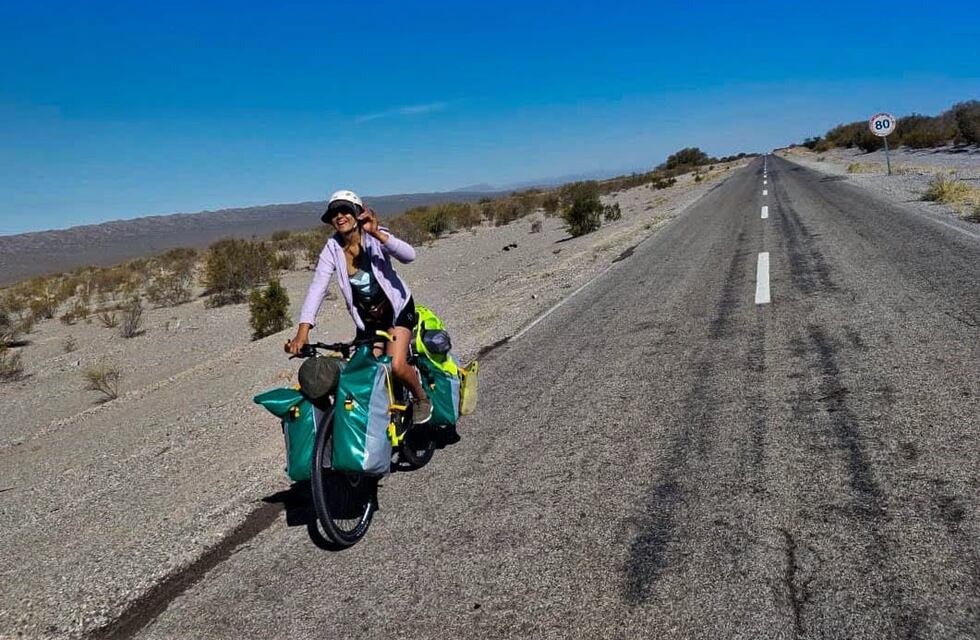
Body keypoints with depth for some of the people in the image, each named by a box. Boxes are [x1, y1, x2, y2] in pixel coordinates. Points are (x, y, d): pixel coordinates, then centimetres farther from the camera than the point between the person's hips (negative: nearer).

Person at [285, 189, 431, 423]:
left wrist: (377, 234, -50)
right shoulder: (332, 249, -11)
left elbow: (409, 255, -35)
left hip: (397, 307, -4)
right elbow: (317, 288, -21)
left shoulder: (375, 237, -19)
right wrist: (302, 331, -33)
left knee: (396, 365, -19)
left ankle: (422, 399, 9)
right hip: (366, 317, 4)